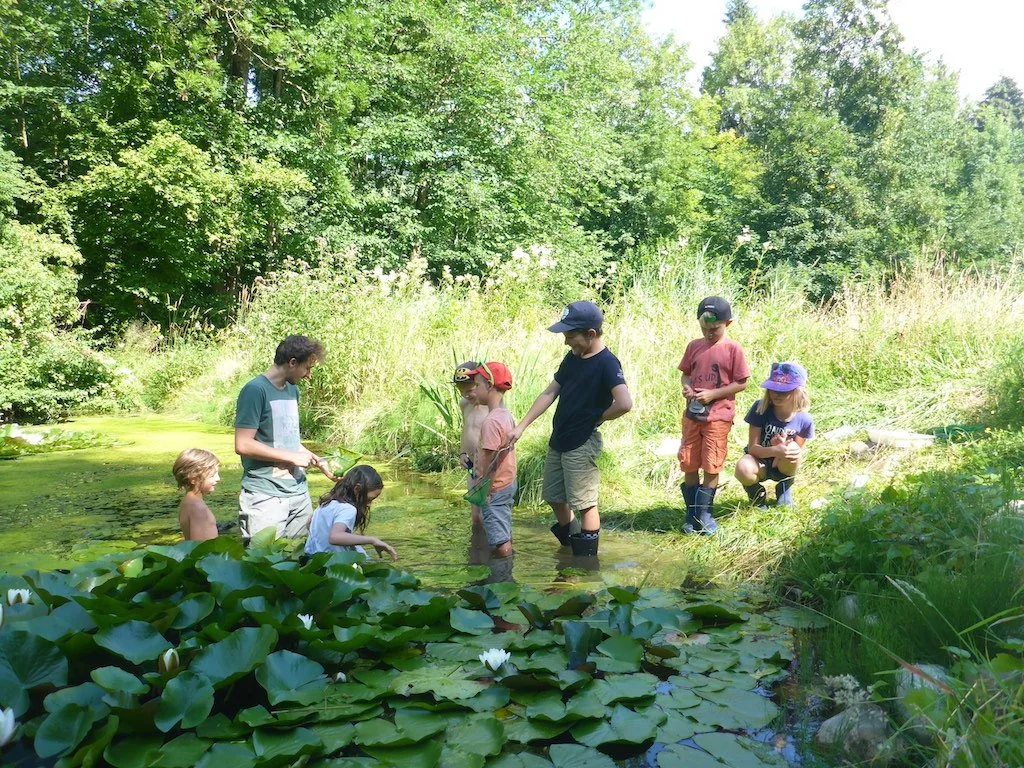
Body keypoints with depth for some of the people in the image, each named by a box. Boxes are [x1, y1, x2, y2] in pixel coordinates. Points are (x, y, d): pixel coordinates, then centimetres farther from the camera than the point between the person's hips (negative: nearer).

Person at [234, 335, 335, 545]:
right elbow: (243, 445, -17)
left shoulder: (293, 390, 14)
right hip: (265, 496, -8)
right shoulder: (255, 390, -11)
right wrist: (292, 457, -14)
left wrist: (318, 462, 11)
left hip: (298, 490, 8)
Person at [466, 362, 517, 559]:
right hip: (509, 483, 9)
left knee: (500, 545, 0)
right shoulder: (506, 415, 4)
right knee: (505, 534, 21)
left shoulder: (491, 422, -23)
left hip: (495, 489, -9)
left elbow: (491, 460, -23)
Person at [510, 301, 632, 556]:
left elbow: (624, 403, -32)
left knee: (585, 503, 2)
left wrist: (597, 418, -14)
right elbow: (550, 393, 9)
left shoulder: (607, 363, -19)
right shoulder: (572, 359, 6)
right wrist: (522, 426, 3)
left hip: (582, 444, -8)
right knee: (554, 497, 20)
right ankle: (569, 538, 41)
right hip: (558, 440, 9)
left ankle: (587, 559, 16)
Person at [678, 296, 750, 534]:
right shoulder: (694, 346, 5)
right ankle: (692, 514, 20)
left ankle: (704, 514, 16)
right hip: (692, 414, 4)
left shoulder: (732, 349, -7)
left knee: (711, 467, 3)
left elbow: (742, 383, -7)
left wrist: (712, 394, -16)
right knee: (689, 465, 8)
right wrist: (686, 387, -8)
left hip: (718, 416, -4)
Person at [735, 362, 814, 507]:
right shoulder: (760, 408, -20)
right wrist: (775, 451, -41)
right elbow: (752, 447, -20)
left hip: (784, 467, 1)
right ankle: (758, 494, 1)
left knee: (791, 448, -34)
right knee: (743, 469, -37)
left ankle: (784, 490, -2)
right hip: (760, 461, -1)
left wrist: (782, 447, -32)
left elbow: (798, 453, -8)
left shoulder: (805, 420, -16)